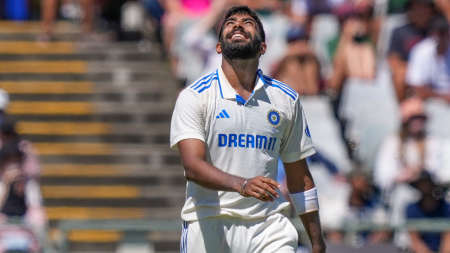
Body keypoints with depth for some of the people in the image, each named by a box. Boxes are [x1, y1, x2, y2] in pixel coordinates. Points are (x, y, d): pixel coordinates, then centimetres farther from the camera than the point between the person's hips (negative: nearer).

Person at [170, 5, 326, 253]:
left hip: (266, 227, 2)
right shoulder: (194, 96, 0)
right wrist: (241, 184, -32)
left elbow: (299, 177, 16)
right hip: (208, 224, -2)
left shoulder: (286, 100, 11)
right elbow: (192, 166, -14)